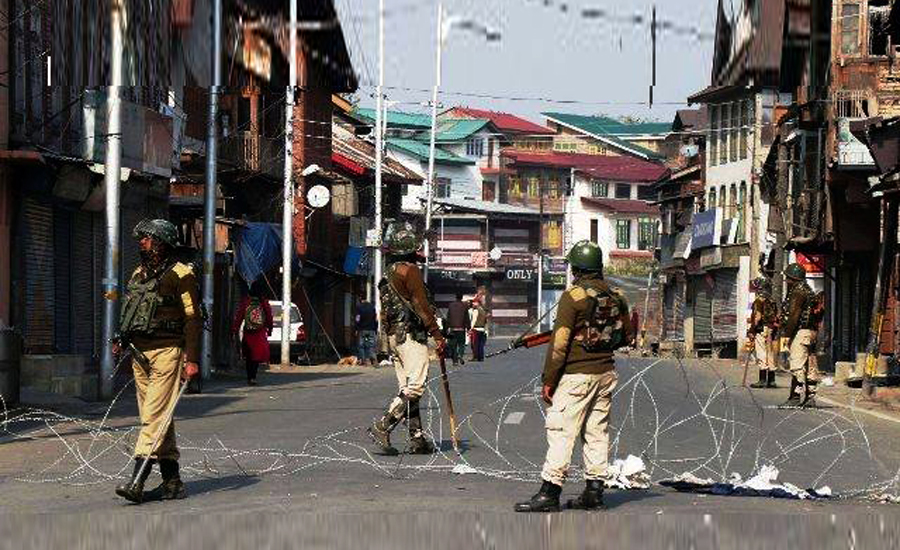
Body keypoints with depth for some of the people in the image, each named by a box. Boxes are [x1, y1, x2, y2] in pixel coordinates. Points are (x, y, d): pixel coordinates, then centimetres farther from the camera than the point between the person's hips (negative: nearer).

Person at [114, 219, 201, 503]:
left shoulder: (180, 274, -6)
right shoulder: (138, 274, 17)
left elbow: (193, 318, -10)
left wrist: (191, 359, -16)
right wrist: (122, 340, 12)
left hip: (167, 352, -8)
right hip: (139, 352, 8)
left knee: (155, 416, -14)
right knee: (157, 418, 9)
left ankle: (137, 481, -22)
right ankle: (172, 482, 15)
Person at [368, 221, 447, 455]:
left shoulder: (389, 273, 17)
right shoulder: (409, 270, -11)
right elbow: (422, 306, -14)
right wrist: (438, 336, -11)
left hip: (394, 336, 10)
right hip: (411, 334, -10)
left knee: (408, 389, 9)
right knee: (414, 387, -11)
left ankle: (417, 438, 9)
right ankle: (382, 427, -18)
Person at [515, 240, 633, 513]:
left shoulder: (573, 296, -12)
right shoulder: (616, 297, 7)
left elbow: (559, 342, -14)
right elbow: (628, 337, 17)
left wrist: (548, 380, -10)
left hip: (576, 376, -7)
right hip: (606, 373, 7)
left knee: (561, 431, -6)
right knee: (597, 432, 11)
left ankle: (550, 492, -10)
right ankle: (594, 492, 13)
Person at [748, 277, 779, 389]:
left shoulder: (759, 300, -10)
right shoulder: (772, 302, 14)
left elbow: (757, 317, -16)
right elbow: (776, 317, 15)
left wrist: (751, 331, -11)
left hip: (761, 330, -8)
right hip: (770, 331, 8)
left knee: (761, 356, -7)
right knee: (770, 355, 10)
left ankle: (762, 380, -10)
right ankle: (771, 380, 12)